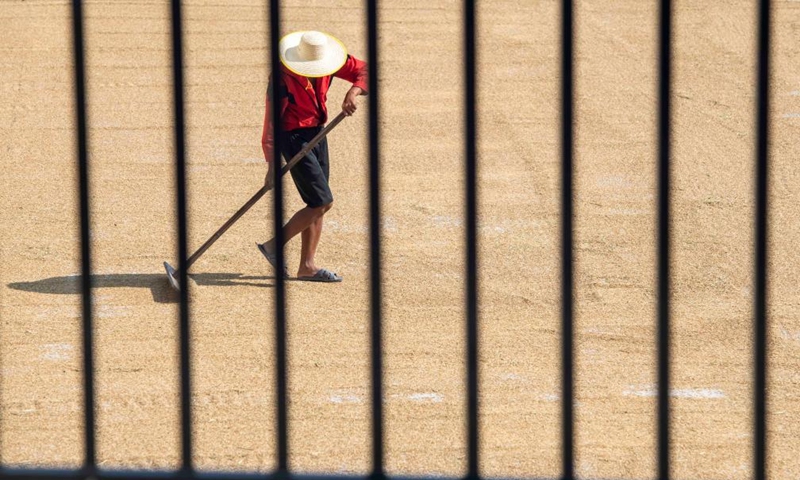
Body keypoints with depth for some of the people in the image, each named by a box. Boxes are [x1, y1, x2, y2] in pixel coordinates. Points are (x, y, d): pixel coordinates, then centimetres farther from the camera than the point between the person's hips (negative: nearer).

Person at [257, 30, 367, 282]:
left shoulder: (327, 60, -7)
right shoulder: (283, 77, -25)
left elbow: (364, 71, 0)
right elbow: (271, 121, -23)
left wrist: (353, 92, -21)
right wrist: (272, 164, -26)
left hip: (318, 133, 7)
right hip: (293, 137, -7)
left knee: (317, 205, 9)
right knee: (322, 202, -10)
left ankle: (307, 266, 16)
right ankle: (273, 245, 2)